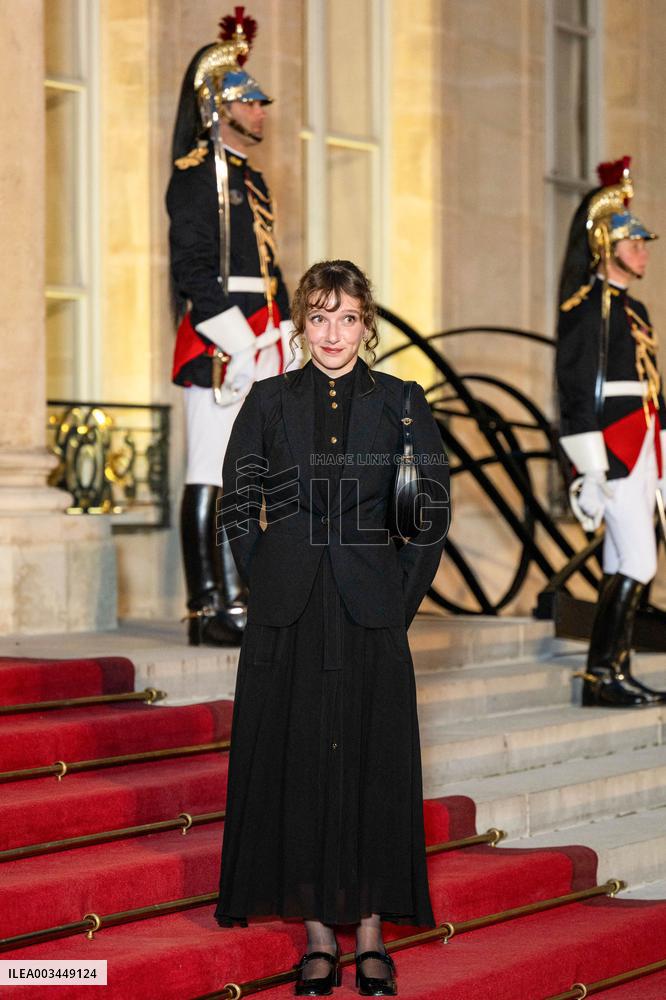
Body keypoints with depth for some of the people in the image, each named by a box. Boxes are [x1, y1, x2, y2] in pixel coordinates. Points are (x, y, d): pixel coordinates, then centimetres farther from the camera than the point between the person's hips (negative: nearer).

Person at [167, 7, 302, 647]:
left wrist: (281, 348, 15)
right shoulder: (197, 175, -7)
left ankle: (233, 598, 14)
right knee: (210, 476, -7)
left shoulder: (250, 179, 21)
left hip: (258, 344, 9)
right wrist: (239, 347, -19)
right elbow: (193, 269, -15)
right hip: (217, 347, -9)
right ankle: (209, 610, -6)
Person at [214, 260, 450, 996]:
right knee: (295, 762, 3)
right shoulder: (269, 402, 6)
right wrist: (268, 585, 1)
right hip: (288, 616, 1)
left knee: (374, 763, 2)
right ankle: (318, 931, 12)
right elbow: (239, 504, 9)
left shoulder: (401, 404, 3)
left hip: (370, 611, -1)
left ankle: (371, 929, 12)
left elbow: (432, 510, 5)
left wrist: (399, 598, 0)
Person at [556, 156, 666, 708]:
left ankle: (608, 676, 13)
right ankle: (606, 673, -7)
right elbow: (576, 391, -15)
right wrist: (591, 471, -19)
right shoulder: (587, 306, -10)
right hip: (613, 450, -9)